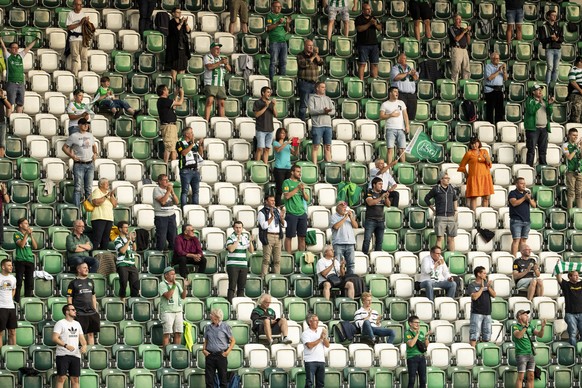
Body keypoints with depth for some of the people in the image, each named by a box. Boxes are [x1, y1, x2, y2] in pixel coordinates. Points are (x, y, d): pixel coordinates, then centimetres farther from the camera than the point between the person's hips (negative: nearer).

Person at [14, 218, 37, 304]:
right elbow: (21, 244, -15)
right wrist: (26, 234, -12)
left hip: (30, 260, 5)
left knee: (30, 283, 5)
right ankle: (17, 301, -8)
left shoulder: (29, 235, 16)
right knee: (19, 281, -8)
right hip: (20, 260, -5)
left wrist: (31, 235, -2)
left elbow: (35, 246, 7)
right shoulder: (17, 234, 0)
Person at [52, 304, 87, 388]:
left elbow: (81, 337, 17)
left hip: (75, 355, 6)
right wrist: (66, 345, -26)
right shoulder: (60, 323, -4)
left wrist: (84, 345, -6)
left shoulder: (77, 324, 16)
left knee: (75, 379, 6)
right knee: (61, 378, -9)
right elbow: (55, 338, -13)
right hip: (62, 355, -6)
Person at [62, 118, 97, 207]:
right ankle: (77, 207, -5)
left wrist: (95, 153, 11)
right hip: (79, 165, -5)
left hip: (90, 165, 5)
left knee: (89, 188, 8)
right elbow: (64, 147, 2)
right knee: (78, 188, -5)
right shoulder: (73, 136, -2)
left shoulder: (90, 135, 13)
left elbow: (94, 145, 30)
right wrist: (71, 156, -9)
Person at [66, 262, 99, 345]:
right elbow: (69, 298, -3)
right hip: (79, 313, -5)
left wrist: (95, 309, 16)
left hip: (91, 312, 5)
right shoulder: (74, 283, -2)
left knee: (91, 333, 8)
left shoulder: (90, 282, 15)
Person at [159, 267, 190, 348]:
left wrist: (185, 287, -7)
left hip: (178, 311, 6)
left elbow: (183, 296, 8)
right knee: (167, 334, -9)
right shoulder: (162, 285, -3)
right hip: (167, 312, -6)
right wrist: (174, 285, -22)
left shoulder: (177, 284, 14)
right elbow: (168, 296, -17)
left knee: (178, 333, 2)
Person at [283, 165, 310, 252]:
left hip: (302, 213, 6)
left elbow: (307, 198, 13)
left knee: (302, 237, 6)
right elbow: (287, 196, -13)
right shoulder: (287, 182, 0)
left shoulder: (300, 183, 16)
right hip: (291, 213, -6)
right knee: (289, 236, -2)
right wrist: (297, 188, -12)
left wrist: (303, 190, -5)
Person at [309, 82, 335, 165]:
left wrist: (328, 111, -13)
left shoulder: (327, 99, 18)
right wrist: (323, 111, -22)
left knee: (328, 146, 5)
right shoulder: (312, 98, 3)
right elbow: (311, 111, -11)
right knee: (316, 146, -5)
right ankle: (315, 164, -5)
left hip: (327, 125, 5)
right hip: (317, 125, -5)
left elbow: (333, 111, 10)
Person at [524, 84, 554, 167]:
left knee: (543, 150, 7)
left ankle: (543, 166, 11)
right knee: (531, 150, -7)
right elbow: (531, 111, -16)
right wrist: (539, 103, -19)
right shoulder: (530, 100, 0)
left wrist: (550, 104, -5)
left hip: (544, 128, 5)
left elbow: (549, 113, 11)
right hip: (533, 128, -5)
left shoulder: (544, 100, 16)